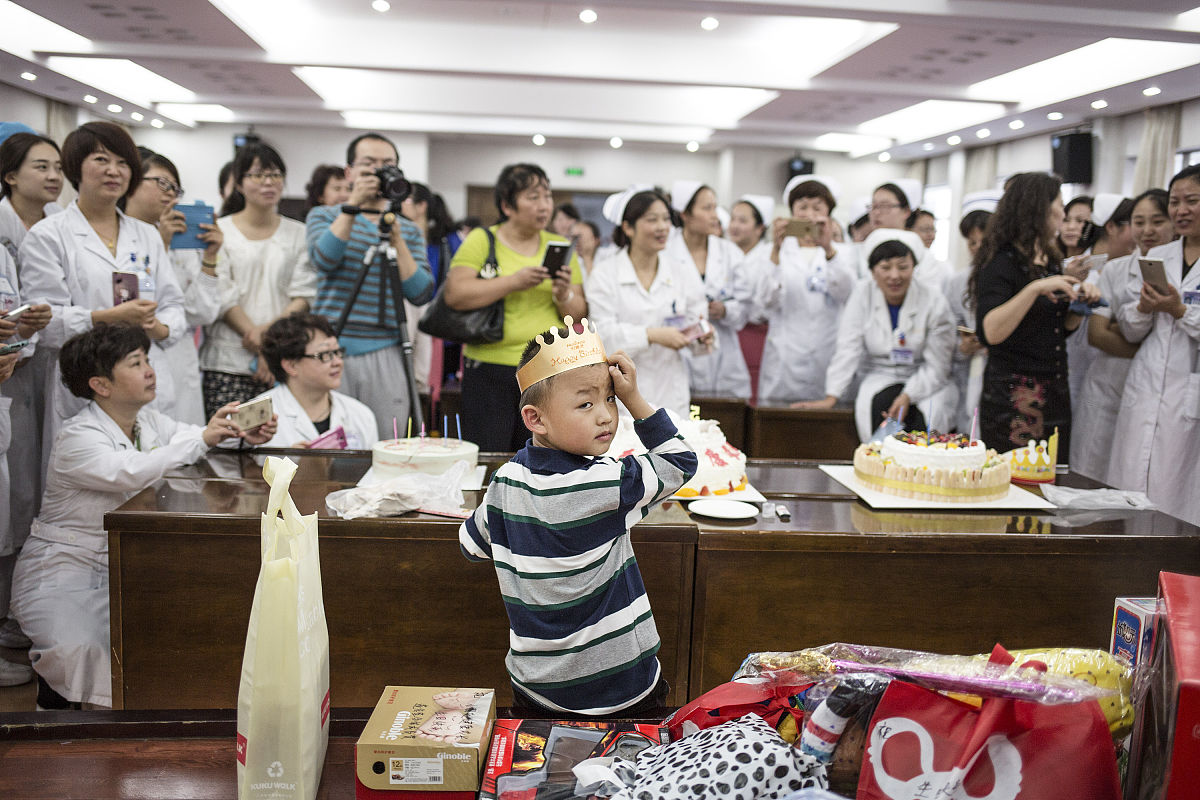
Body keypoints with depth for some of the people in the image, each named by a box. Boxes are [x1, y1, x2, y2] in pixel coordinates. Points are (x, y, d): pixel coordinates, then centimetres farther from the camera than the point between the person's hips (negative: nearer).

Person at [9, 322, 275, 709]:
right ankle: (53, 691, 9)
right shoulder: (76, 438, -20)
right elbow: (132, 473, -37)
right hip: (63, 569, -6)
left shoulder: (147, 420, 5)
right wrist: (204, 437, -40)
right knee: (76, 651, -28)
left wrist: (241, 432, -22)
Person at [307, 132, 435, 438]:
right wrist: (353, 206, -16)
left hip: (386, 354, 2)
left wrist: (395, 239, -10)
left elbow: (420, 294, -1)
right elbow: (324, 260, -12)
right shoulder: (324, 215, 10)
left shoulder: (408, 230, 14)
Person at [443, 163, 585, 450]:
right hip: (489, 371, -3)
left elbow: (579, 315, 10)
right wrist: (513, 282, -18)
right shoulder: (481, 240, 2)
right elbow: (454, 294, -12)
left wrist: (564, 296, -11)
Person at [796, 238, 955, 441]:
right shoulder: (863, 293, -3)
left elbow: (936, 365, -6)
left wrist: (907, 397, -22)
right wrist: (831, 397, -15)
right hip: (880, 377, 1)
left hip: (925, 382, -1)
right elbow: (848, 349, -7)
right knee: (878, 405, -31)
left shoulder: (934, 302, -7)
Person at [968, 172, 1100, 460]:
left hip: (1055, 392, 8)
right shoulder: (1002, 263, -12)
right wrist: (1035, 289, -30)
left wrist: (1081, 301, 2)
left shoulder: (1051, 261, 13)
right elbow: (990, 333, -26)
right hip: (1012, 395, -8)